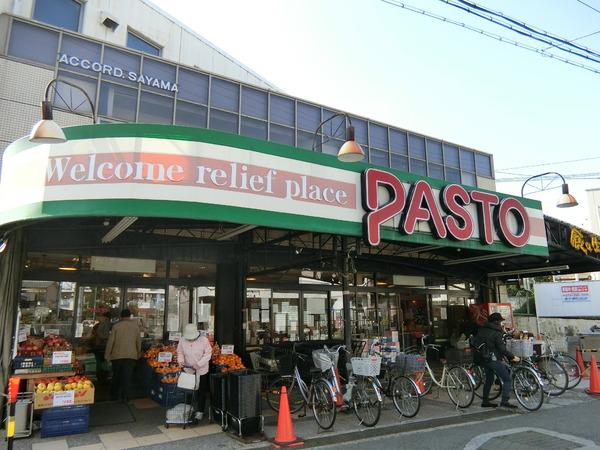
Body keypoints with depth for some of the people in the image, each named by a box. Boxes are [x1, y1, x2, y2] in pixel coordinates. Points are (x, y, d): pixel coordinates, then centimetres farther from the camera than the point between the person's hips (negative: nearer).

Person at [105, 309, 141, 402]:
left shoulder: (116, 326, -3)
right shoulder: (135, 326, 0)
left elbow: (110, 341, -3)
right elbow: (138, 341, 5)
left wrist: (107, 355, 6)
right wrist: (139, 352, 18)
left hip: (117, 355, 0)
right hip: (131, 355, 0)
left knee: (116, 375, 16)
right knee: (127, 376, 3)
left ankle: (115, 394, 27)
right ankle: (125, 396, 3)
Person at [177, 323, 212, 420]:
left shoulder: (204, 340, -18)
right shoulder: (182, 340, -9)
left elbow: (208, 354, -14)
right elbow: (180, 353, 4)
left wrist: (198, 364, -23)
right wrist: (181, 362, -14)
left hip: (201, 370, -2)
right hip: (188, 370, 3)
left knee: (201, 392, 6)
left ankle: (200, 411, 18)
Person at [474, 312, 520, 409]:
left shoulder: (481, 330, 8)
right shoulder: (496, 333, -14)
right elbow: (502, 349, -15)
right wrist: (512, 357, -6)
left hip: (483, 359, 8)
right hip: (494, 359, -8)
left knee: (489, 380, 18)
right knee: (507, 379, 0)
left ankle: (485, 401, 21)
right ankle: (504, 401, -7)